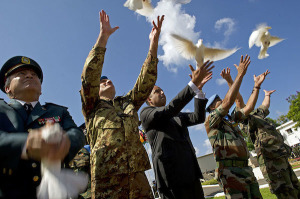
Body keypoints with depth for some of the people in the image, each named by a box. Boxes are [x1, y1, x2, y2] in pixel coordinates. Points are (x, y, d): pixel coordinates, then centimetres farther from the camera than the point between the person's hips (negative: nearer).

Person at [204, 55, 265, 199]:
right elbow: (228, 101, -15)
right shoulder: (210, 121, -3)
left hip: (246, 169, 8)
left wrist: (257, 85, 24)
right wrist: (240, 74, -11)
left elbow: (248, 108, 23)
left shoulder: (231, 120, 22)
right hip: (230, 173, -8)